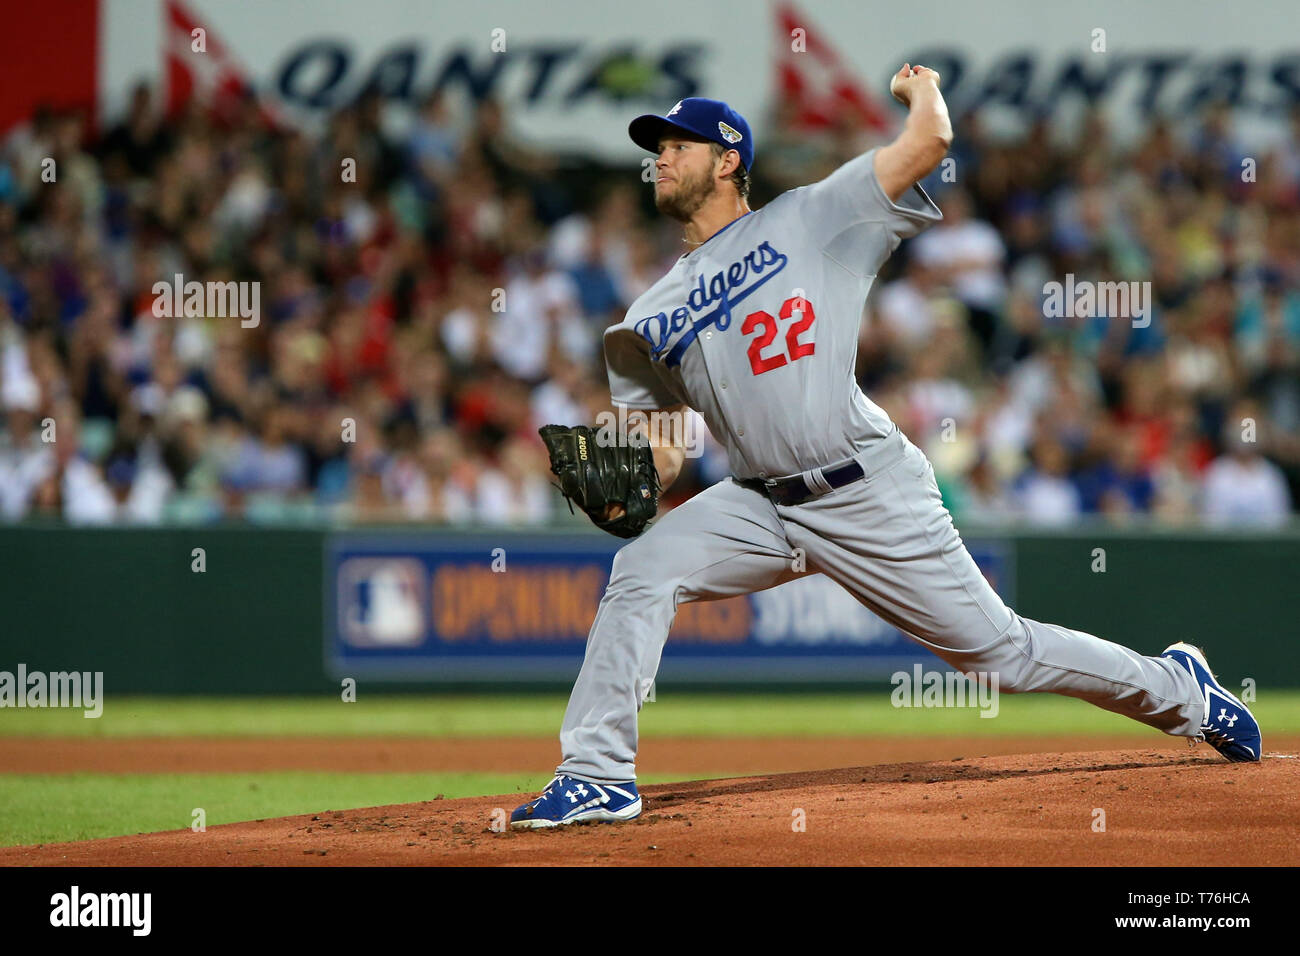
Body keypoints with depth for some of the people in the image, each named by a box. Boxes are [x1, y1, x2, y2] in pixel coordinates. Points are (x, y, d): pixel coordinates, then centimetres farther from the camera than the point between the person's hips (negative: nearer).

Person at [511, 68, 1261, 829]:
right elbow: (660, 448, 13)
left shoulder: (810, 220, -1)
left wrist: (921, 87, 14)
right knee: (641, 573, -19)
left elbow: (929, 143, -8)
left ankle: (1175, 689, 25)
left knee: (1000, 650, 3)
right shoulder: (653, 320, 12)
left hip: (873, 500, -4)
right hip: (761, 505, 4)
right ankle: (597, 779, -16)